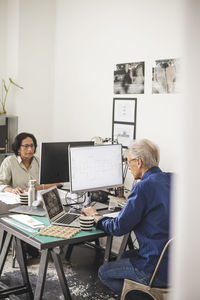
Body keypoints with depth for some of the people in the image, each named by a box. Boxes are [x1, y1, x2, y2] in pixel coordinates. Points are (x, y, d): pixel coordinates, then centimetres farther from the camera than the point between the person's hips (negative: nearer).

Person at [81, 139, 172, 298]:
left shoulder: (144, 187, -20)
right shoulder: (170, 179, 3)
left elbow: (119, 228, -13)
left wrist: (95, 216, 4)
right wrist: (132, 200, 25)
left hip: (157, 270, -8)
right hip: (174, 260, 8)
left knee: (103, 272, 11)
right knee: (126, 256, 30)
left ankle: (145, 295, 10)